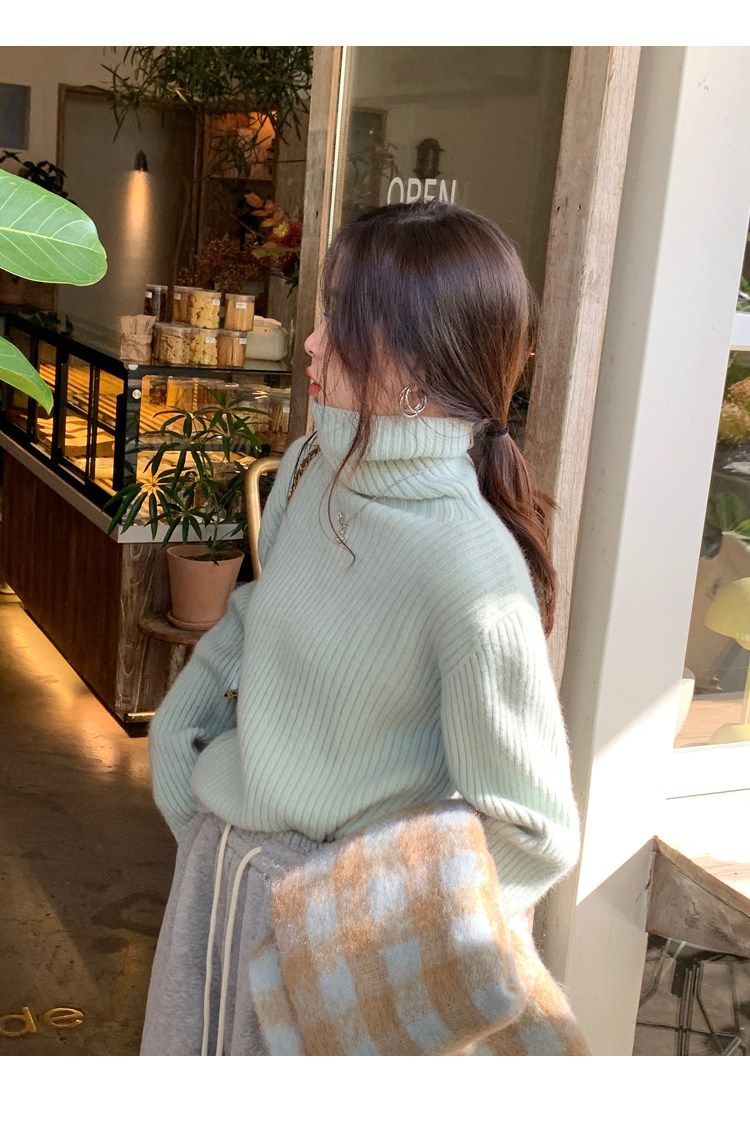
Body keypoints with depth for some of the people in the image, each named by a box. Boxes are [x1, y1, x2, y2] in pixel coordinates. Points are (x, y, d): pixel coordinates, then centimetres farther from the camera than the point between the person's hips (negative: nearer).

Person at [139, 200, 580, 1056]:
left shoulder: (471, 572, -29)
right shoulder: (309, 467, -7)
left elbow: (530, 837, -21)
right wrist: (179, 721, 5)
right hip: (218, 859, 6)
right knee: (186, 1050, 27)